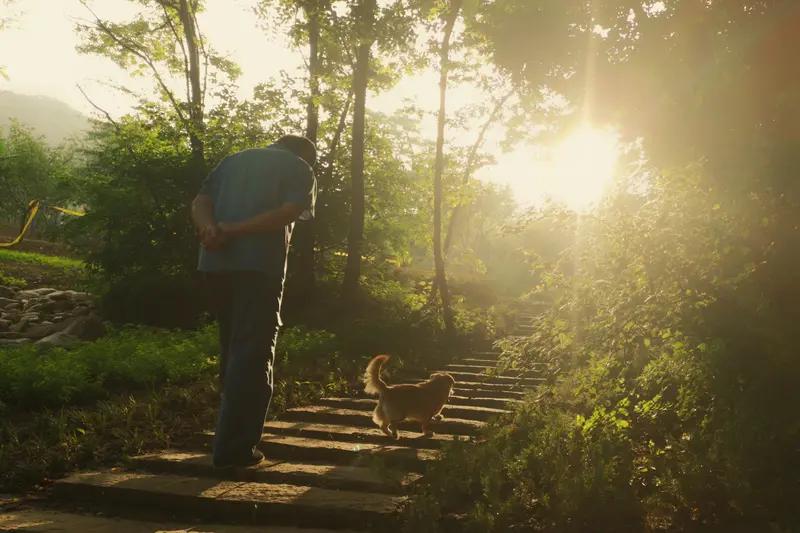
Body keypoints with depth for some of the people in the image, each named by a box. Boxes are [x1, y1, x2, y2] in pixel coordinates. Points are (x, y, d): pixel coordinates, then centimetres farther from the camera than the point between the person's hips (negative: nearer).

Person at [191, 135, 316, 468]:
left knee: (232, 348, 17)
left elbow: (199, 203, 9)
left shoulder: (234, 160, 25)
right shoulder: (300, 168, 11)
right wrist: (234, 229, -13)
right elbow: (289, 213, -10)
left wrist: (210, 228, -11)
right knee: (253, 354, -2)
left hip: (216, 262, 6)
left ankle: (232, 436, 25)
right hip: (260, 265, -5)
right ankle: (234, 447, -4)